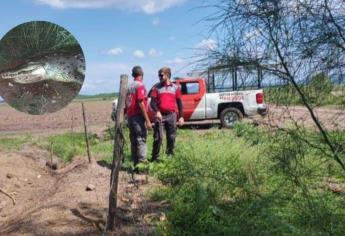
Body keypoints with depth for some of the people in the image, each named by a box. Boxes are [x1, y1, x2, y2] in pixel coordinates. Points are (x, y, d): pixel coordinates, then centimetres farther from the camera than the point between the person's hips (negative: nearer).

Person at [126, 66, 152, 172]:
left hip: (130, 117, 8)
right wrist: (147, 120, -17)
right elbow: (141, 103, -18)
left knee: (134, 142, 12)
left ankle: (135, 165, 17)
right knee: (141, 141, -6)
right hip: (138, 117, -8)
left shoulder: (129, 86, 14)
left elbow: (126, 103, 14)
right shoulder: (140, 85, -10)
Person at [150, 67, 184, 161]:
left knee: (171, 137, 7)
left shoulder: (175, 87, 9)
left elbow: (179, 103, 11)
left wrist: (181, 116, 6)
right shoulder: (156, 87, 5)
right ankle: (155, 157, 0)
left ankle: (170, 156, 19)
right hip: (160, 115, -2)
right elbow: (152, 102, -2)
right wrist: (157, 112, -20)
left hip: (171, 115, 2)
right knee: (158, 137, -7)